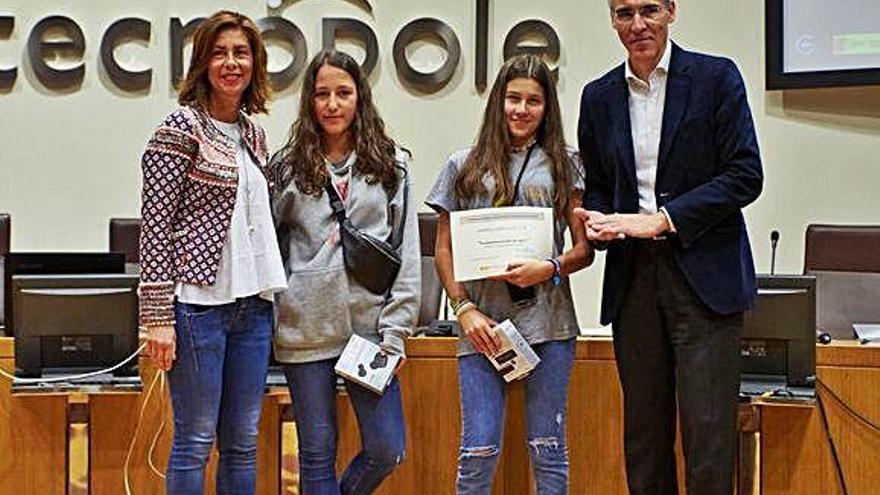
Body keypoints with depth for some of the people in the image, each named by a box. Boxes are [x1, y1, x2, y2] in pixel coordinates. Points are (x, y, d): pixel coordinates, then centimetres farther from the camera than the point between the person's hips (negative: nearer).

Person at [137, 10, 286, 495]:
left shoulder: (253, 133, 13)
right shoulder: (182, 128, -7)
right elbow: (155, 224, -11)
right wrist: (158, 315, -16)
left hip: (253, 304, 7)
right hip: (199, 302, -7)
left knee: (243, 443, 11)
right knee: (195, 441, -1)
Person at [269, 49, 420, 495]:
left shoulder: (391, 164, 6)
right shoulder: (287, 166, 6)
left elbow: (406, 251, 3)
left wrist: (395, 329, -3)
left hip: (368, 324, 1)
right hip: (305, 328, 0)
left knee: (387, 449, 1)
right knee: (317, 452, 6)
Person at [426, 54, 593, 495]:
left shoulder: (563, 166, 11)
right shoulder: (464, 168, 12)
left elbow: (585, 248, 7)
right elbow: (443, 251, 11)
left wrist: (550, 269, -13)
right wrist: (465, 309, -3)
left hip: (548, 324, 0)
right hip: (482, 325, 0)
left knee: (548, 449, 4)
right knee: (479, 450, -3)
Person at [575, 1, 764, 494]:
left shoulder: (716, 77, -1)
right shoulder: (599, 97, 12)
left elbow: (745, 175, -6)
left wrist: (661, 219, -13)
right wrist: (599, 223, -4)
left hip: (703, 276, -4)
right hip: (633, 279, 4)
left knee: (708, 432, -7)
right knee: (643, 432, 8)